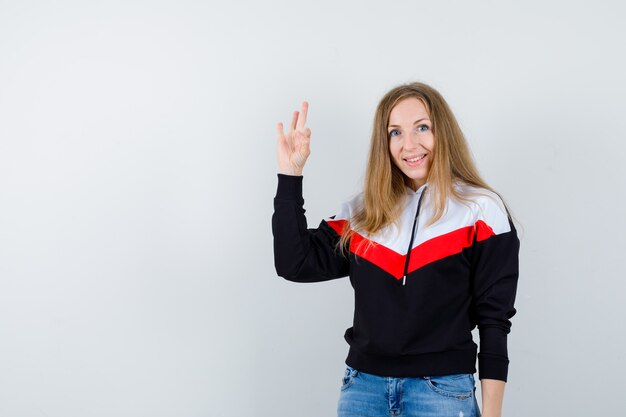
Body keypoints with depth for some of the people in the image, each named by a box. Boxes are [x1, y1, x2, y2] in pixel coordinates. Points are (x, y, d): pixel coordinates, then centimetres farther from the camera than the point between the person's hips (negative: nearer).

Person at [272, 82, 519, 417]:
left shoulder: (481, 210, -3)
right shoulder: (363, 212, 8)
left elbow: (494, 318, -4)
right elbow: (295, 264, 0)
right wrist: (290, 174, -2)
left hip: (442, 389, -3)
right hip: (362, 387, 4)